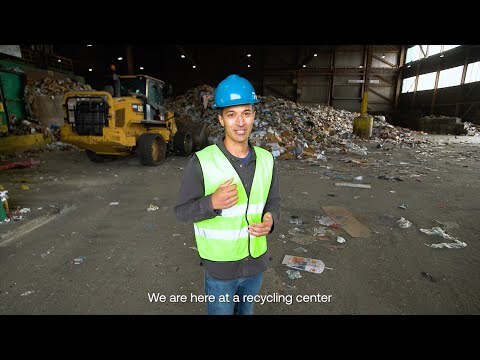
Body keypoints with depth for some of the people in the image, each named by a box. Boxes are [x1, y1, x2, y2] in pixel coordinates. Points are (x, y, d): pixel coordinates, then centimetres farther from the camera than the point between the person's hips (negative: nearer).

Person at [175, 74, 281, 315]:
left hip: (256, 261, 4)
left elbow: (274, 200, 4)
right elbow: (182, 212, -14)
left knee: (245, 311, 29)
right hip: (220, 266, -4)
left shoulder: (266, 160, -7)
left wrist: (270, 221, -19)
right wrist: (212, 203, -33)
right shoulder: (201, 162, -21)